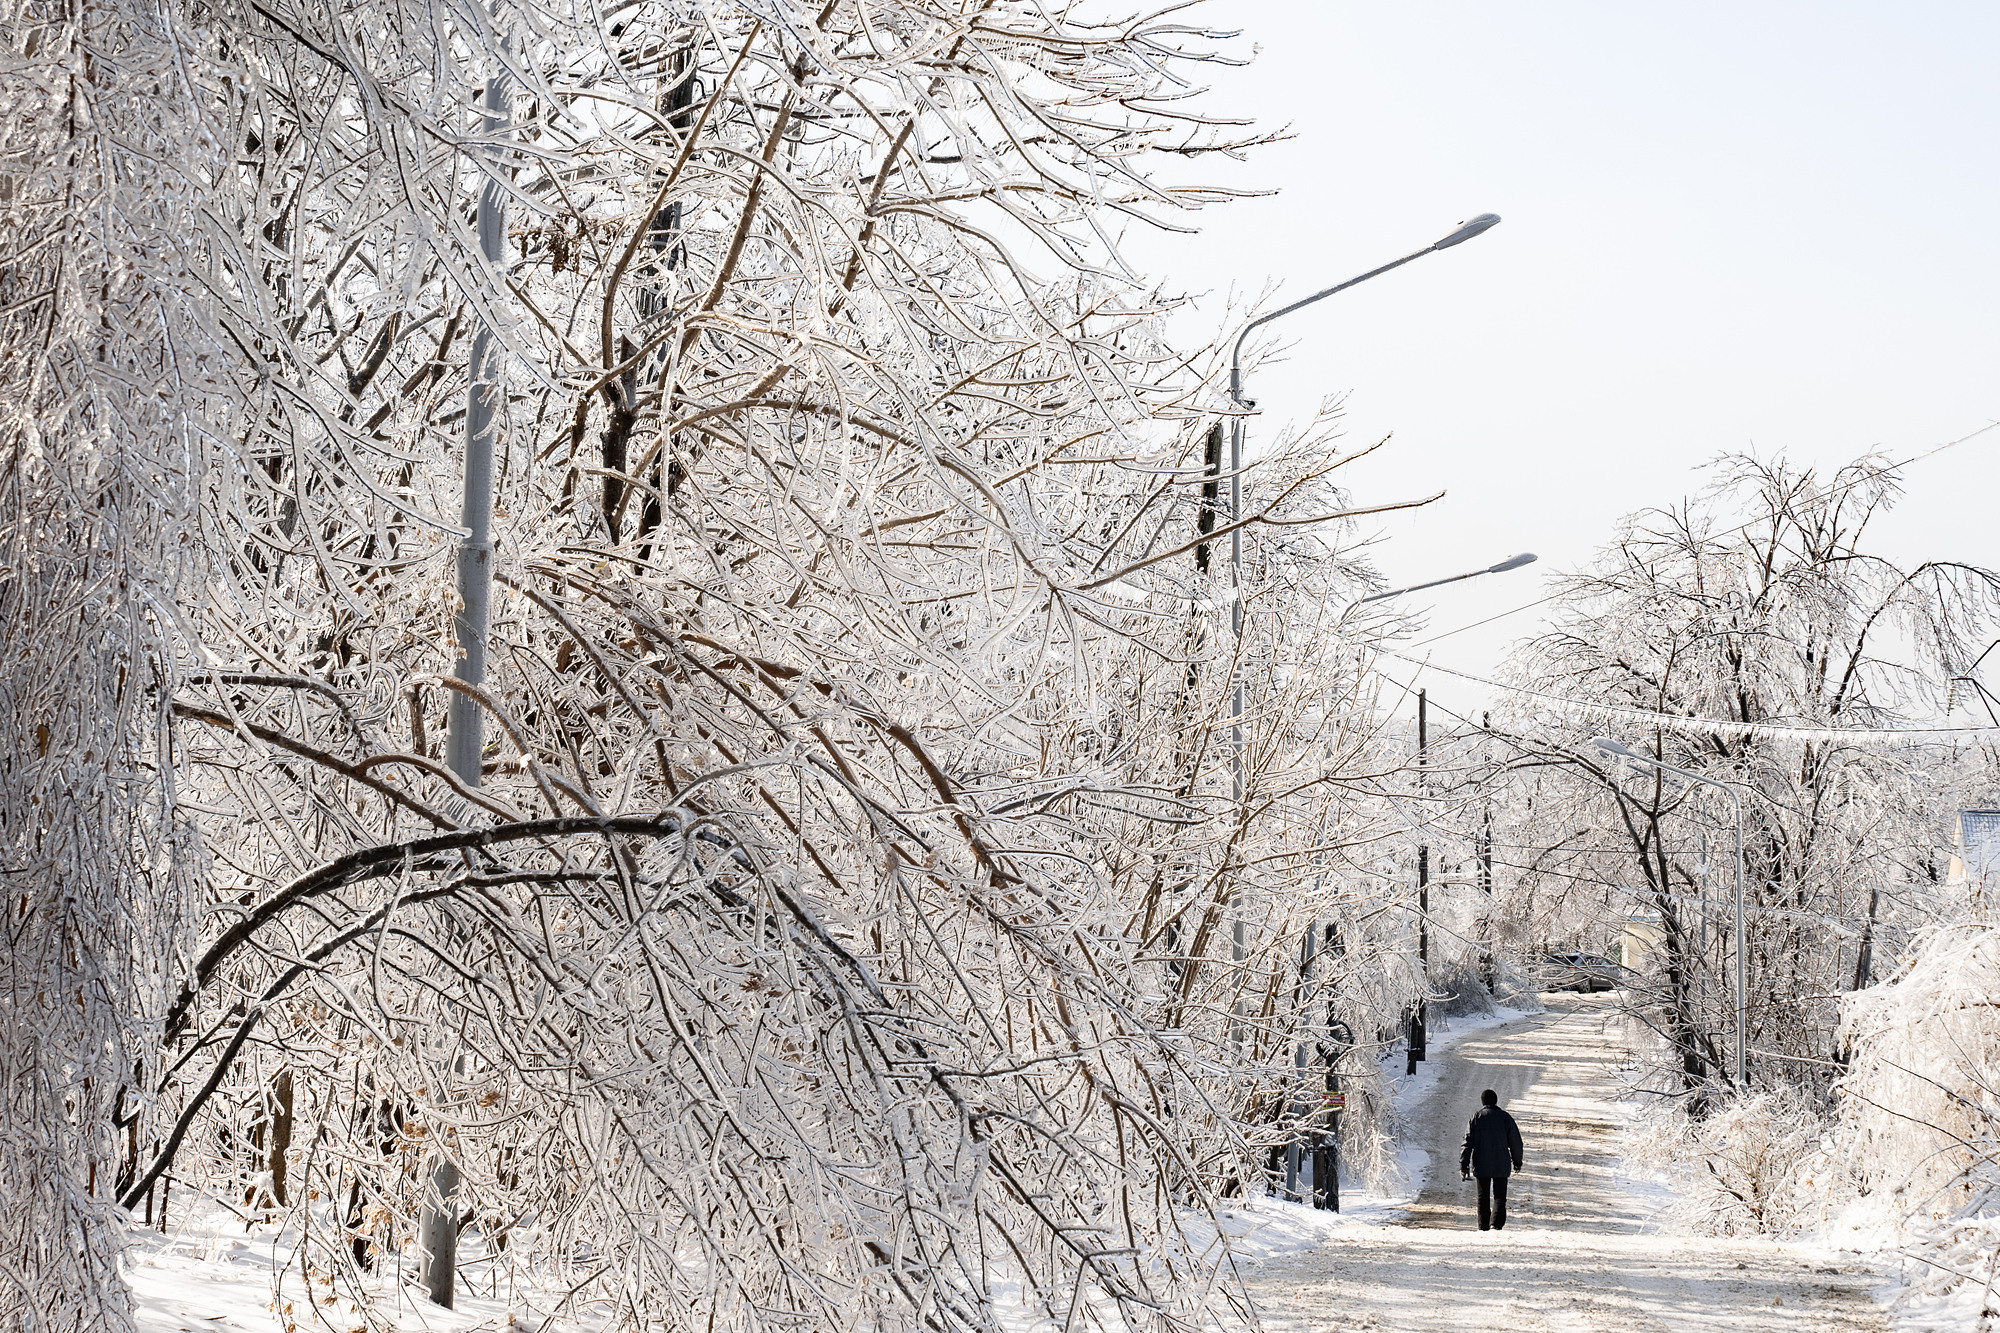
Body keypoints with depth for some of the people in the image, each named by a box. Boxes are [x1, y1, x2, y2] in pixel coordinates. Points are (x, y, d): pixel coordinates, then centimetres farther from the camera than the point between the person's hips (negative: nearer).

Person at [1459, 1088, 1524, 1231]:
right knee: (1499, 1197, 5)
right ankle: (1496, 1223, -15)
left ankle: (1483, 1227, 13)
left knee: (1483, 1197, 11)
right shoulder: (1505, 1117, -1)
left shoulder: (1475, 1118, -1)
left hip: (1481, 1165, 1)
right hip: (1501, 1166, 0)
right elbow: (1516, 1142, 3)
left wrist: (1463, 1166, -3)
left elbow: (1468, 1143, -5)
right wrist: (1517, 1161, 17)